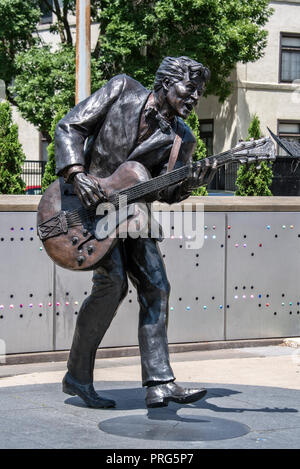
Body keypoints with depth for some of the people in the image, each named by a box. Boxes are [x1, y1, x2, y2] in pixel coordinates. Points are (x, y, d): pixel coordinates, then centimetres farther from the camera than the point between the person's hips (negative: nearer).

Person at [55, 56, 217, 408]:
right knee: (112, 281, -20)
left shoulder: (181, 139, 4)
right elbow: (69, 127, -6)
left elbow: (164, 192, -3)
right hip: (87, 201, -5)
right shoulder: (122, 89, -4)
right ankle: (77, 376, -8)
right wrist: (77, 174, -20)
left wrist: (189, 183, -25)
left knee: (155, 287, -5)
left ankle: (159, 382, -3)